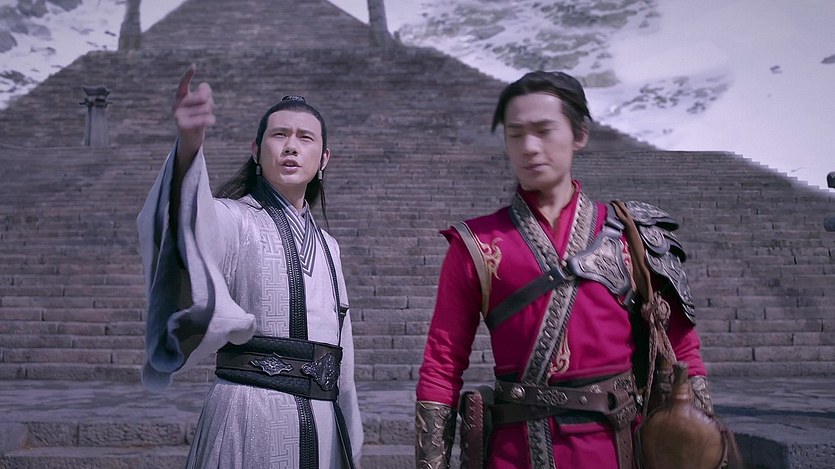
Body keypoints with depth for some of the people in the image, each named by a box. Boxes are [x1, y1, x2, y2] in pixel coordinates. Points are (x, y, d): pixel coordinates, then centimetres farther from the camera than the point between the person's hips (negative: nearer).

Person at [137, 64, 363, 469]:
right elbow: (194, 222, -30)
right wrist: (189, 145, -49)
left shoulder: (326, 245, 14)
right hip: (250, 417, -6)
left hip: (322, 423, 6)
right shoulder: (232, 220, -4)